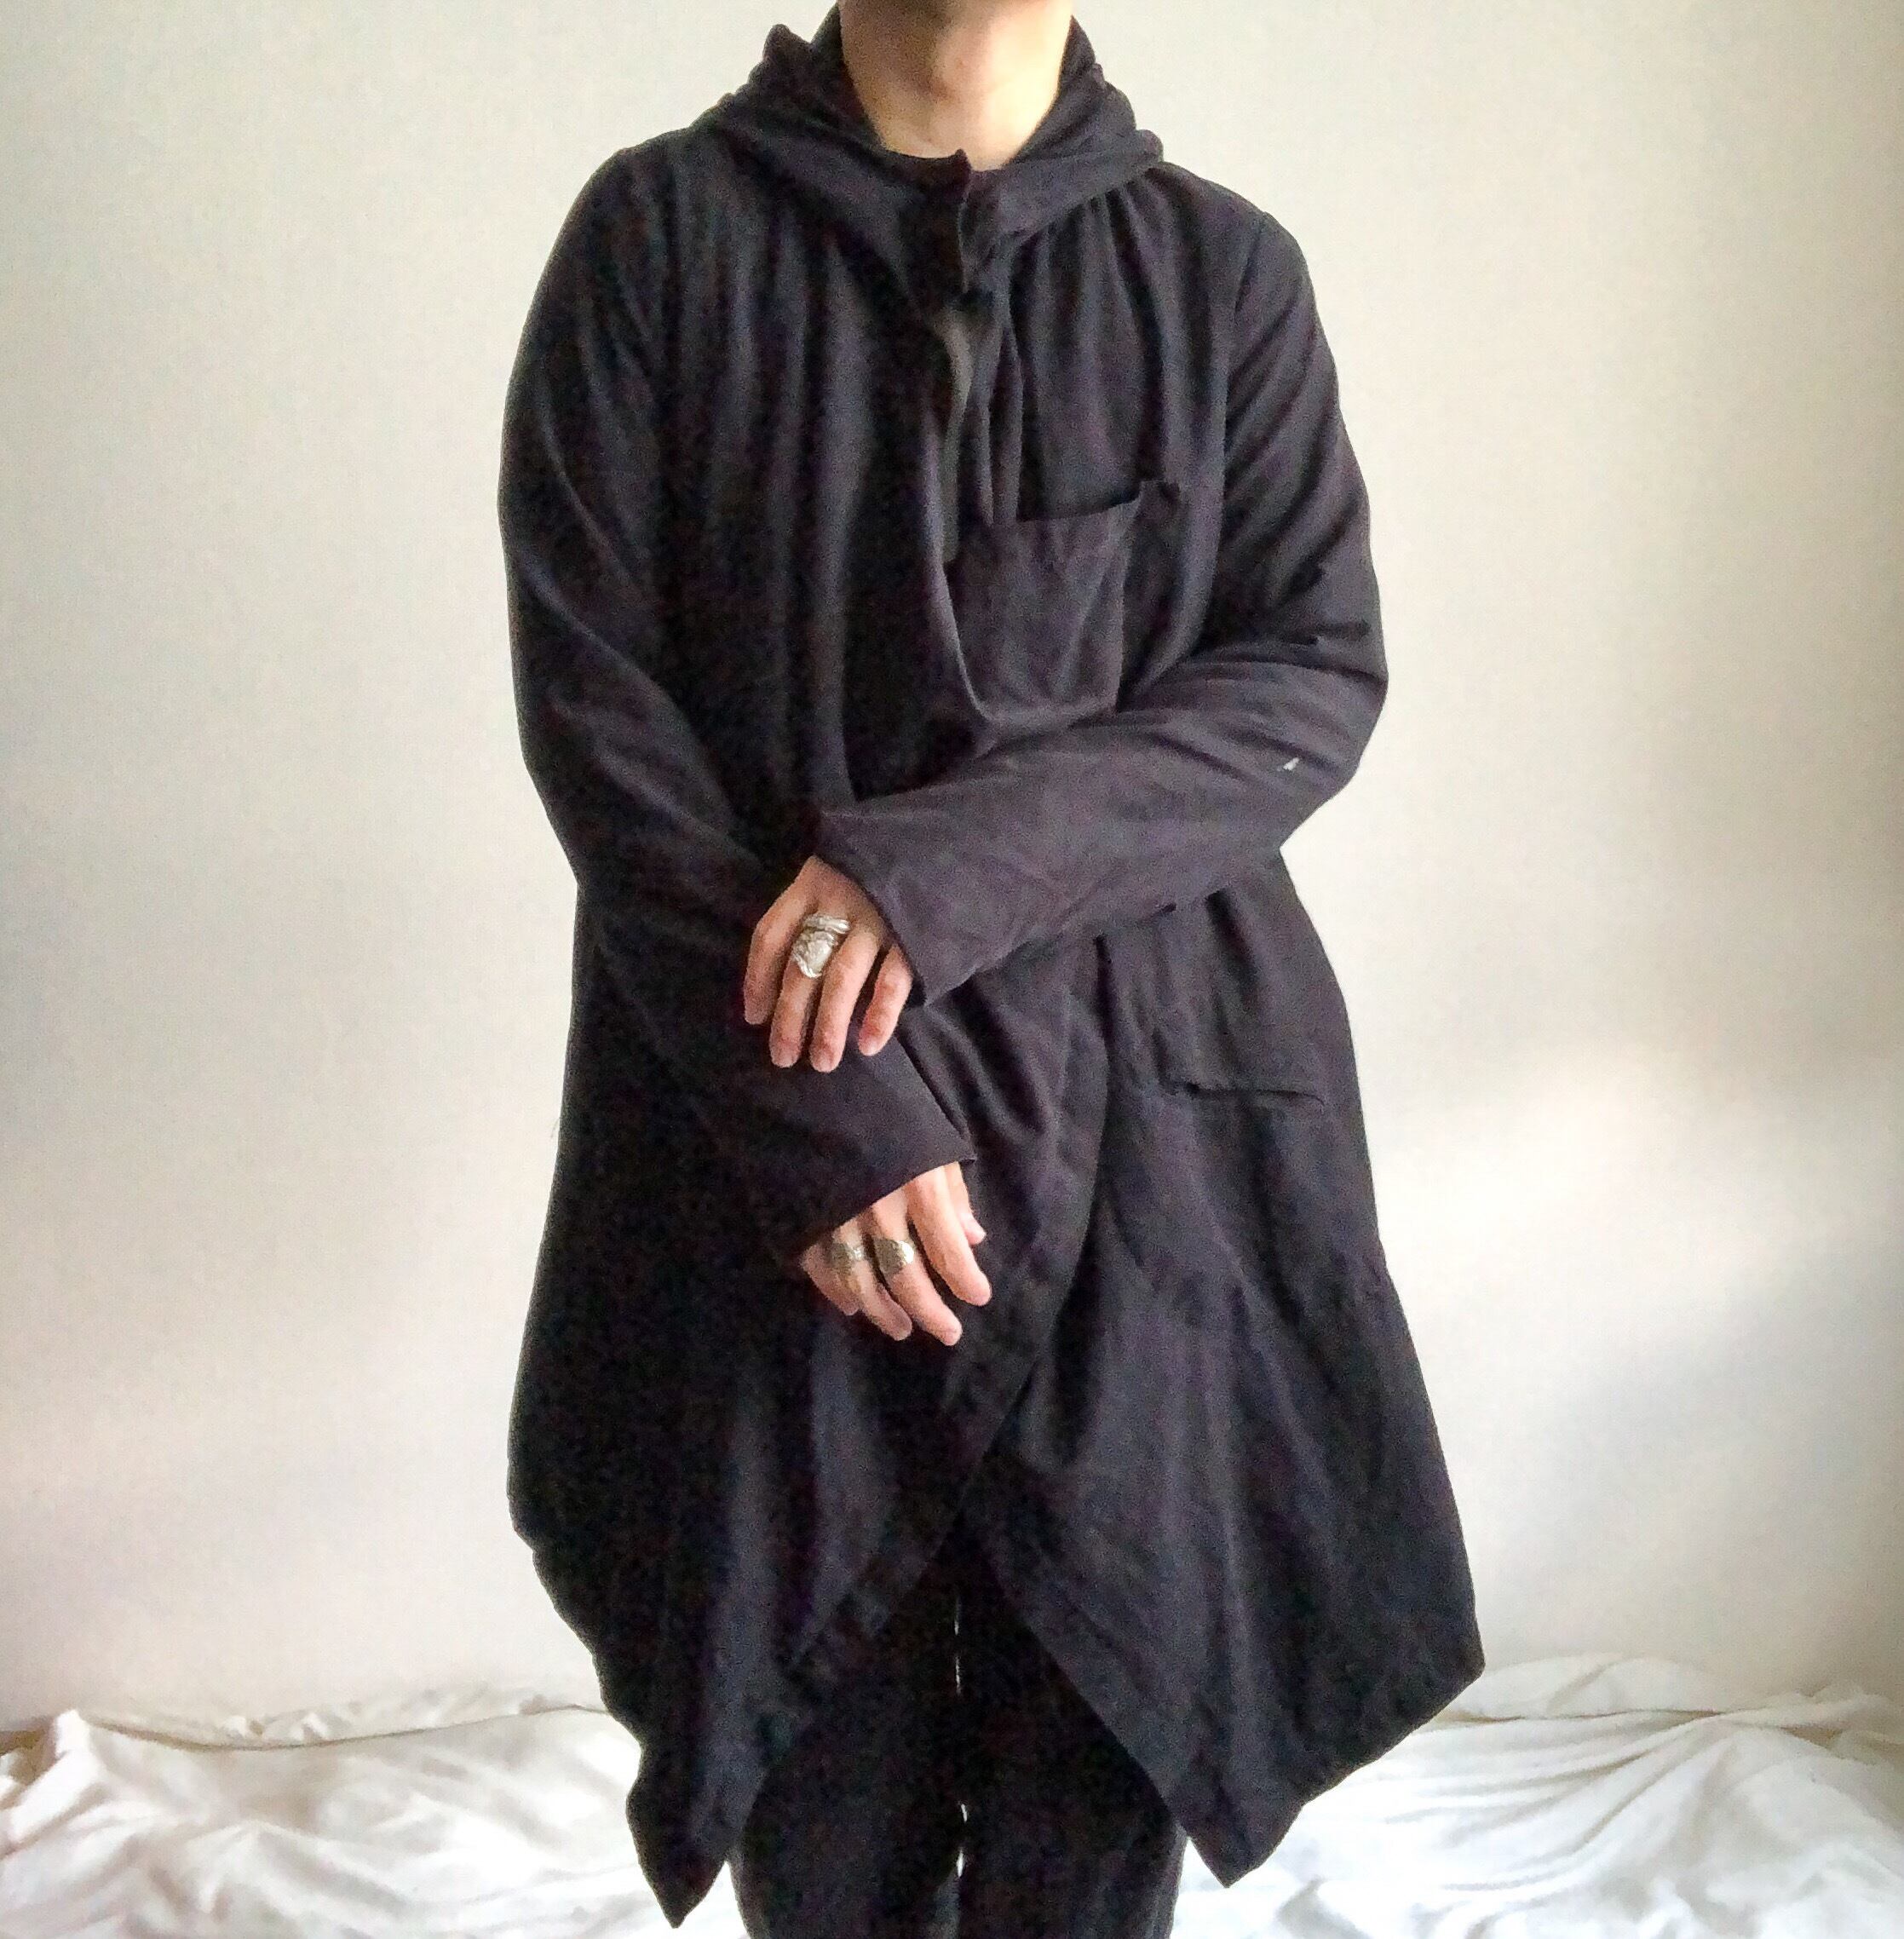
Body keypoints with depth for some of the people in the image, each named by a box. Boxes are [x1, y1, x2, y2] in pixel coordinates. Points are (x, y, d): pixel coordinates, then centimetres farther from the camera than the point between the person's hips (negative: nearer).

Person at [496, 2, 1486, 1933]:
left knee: (1109, 1688, 7)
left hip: (1142, 1114, 1)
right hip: (766, 1107, 0)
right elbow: (588, 696, -5)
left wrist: (953, 860, -17)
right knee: (829, 1778, 8)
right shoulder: (659, 232, 0)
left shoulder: (1223, 270, 3)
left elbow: (1318, 673, -1)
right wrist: (827, 1113, -14)